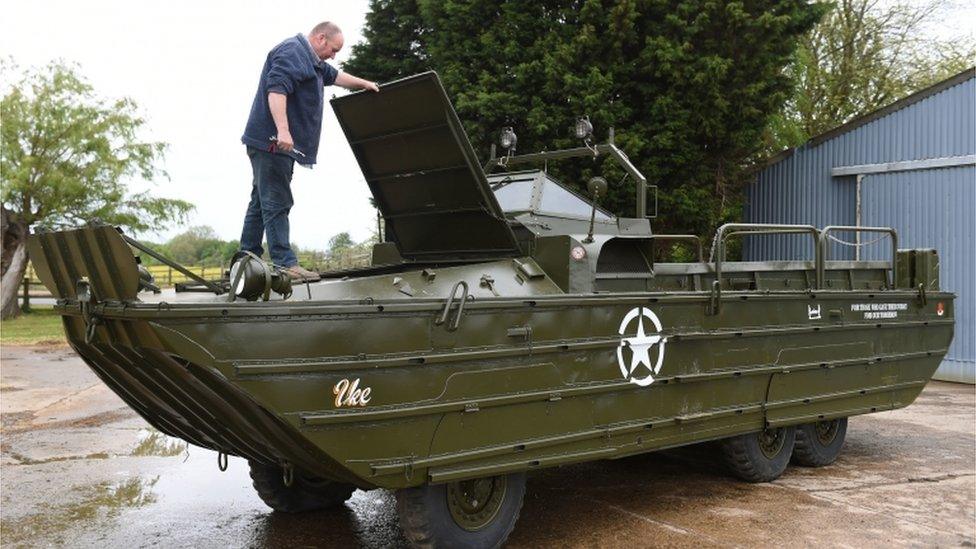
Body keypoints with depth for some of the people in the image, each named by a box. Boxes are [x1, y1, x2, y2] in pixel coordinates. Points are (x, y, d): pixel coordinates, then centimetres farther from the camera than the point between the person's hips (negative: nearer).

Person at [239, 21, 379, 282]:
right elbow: (276, 89, -24)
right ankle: (285, 264, -15)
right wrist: (283, 130, -33)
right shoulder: (291, 52, -10)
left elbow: (334, 75, 42)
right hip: (273, 142, -11)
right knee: (276, 203, -13)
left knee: (261, 202, 11)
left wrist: (364, 84, 48)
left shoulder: (311, 61, 24)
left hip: (273, 144, 11)